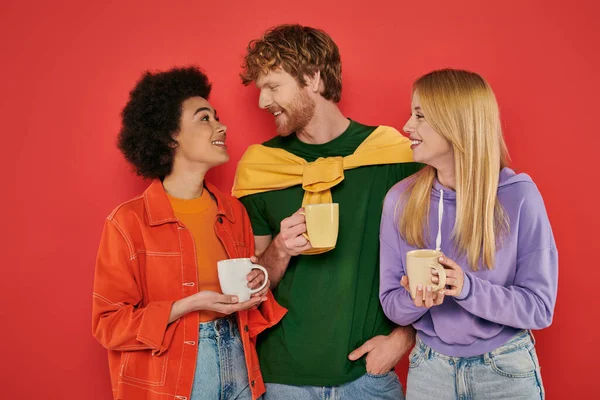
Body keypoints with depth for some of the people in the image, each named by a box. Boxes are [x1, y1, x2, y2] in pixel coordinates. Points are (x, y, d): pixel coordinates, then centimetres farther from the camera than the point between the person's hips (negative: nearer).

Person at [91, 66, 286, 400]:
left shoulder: (234, 212, 4)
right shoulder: (129, 222, -12)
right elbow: (109, 323, -10)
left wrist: (256, 291, -6)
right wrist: (189, 305, -20)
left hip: (238, 368, 5)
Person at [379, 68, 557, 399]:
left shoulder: (519, 195, -15)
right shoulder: (400, 199, -7)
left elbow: (539, 308, -12)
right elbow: (392, 306, -2)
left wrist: (467, 288, -27)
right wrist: (416, 299, -24)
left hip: (506, 370, -2)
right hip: (429, 368, 2)